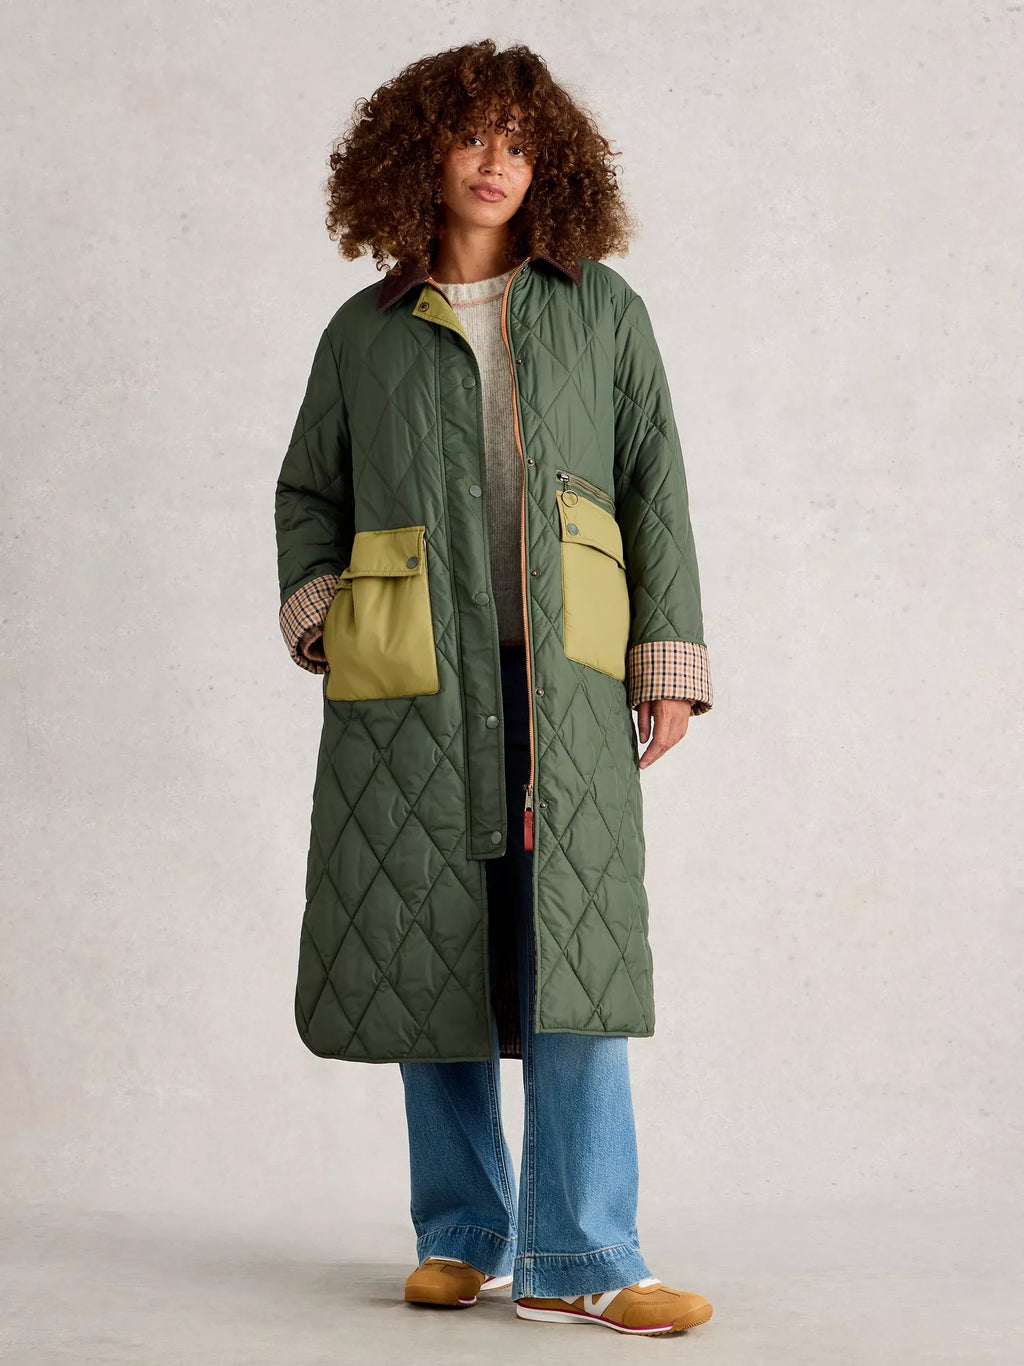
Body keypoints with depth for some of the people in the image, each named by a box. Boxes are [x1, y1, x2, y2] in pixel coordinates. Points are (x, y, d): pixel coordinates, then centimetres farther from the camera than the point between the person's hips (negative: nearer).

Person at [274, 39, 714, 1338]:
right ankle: (460, 1236, 16)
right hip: (410, 687, 1)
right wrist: (313, 605, 4)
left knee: (575, 950, -8)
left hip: (564, 676, -1)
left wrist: (670, 658, 2)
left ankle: (578, 1257, -3)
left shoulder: (601, 311, 11)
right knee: (428, 947, 3)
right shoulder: (365, 333, 12)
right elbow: (308, 490, 22)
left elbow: (655, 490, 8)